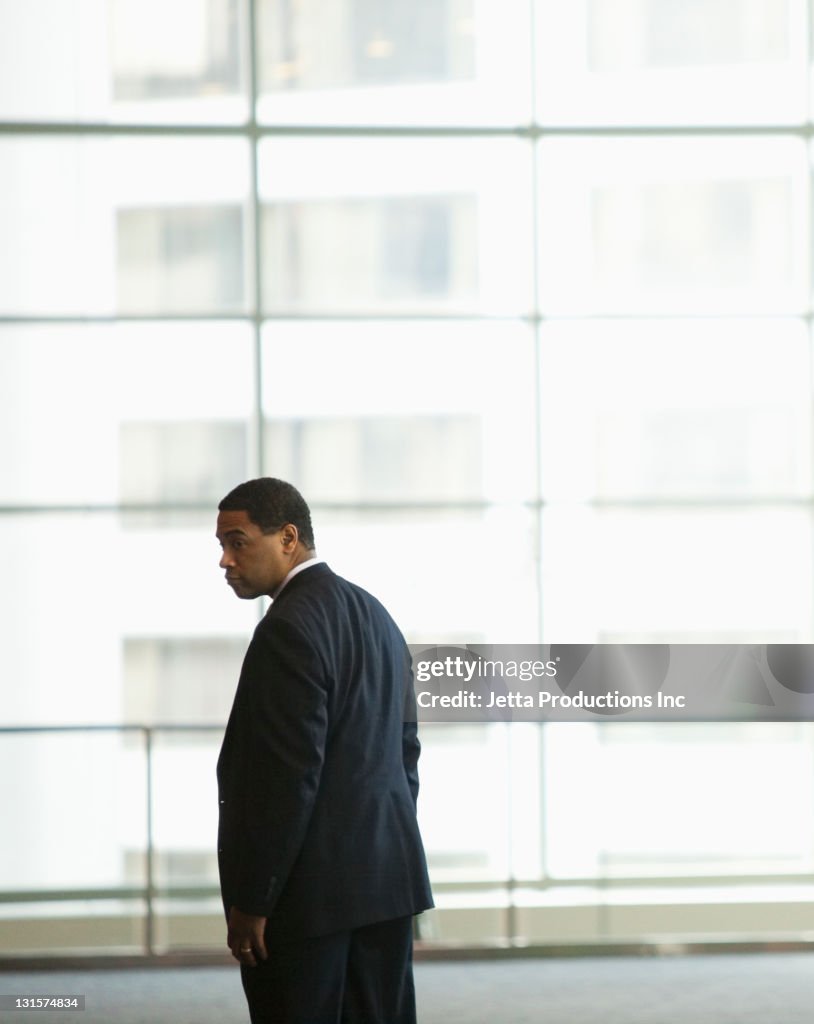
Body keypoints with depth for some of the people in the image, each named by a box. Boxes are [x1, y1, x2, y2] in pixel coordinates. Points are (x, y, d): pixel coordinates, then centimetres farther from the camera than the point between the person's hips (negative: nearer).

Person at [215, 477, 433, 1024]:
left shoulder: (290, 628, -15)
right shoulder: (375, 614, 13)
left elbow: (291, 777, -20)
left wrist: (251, 902, -16)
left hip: (309, 891, -9)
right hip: (387, 876, 9)